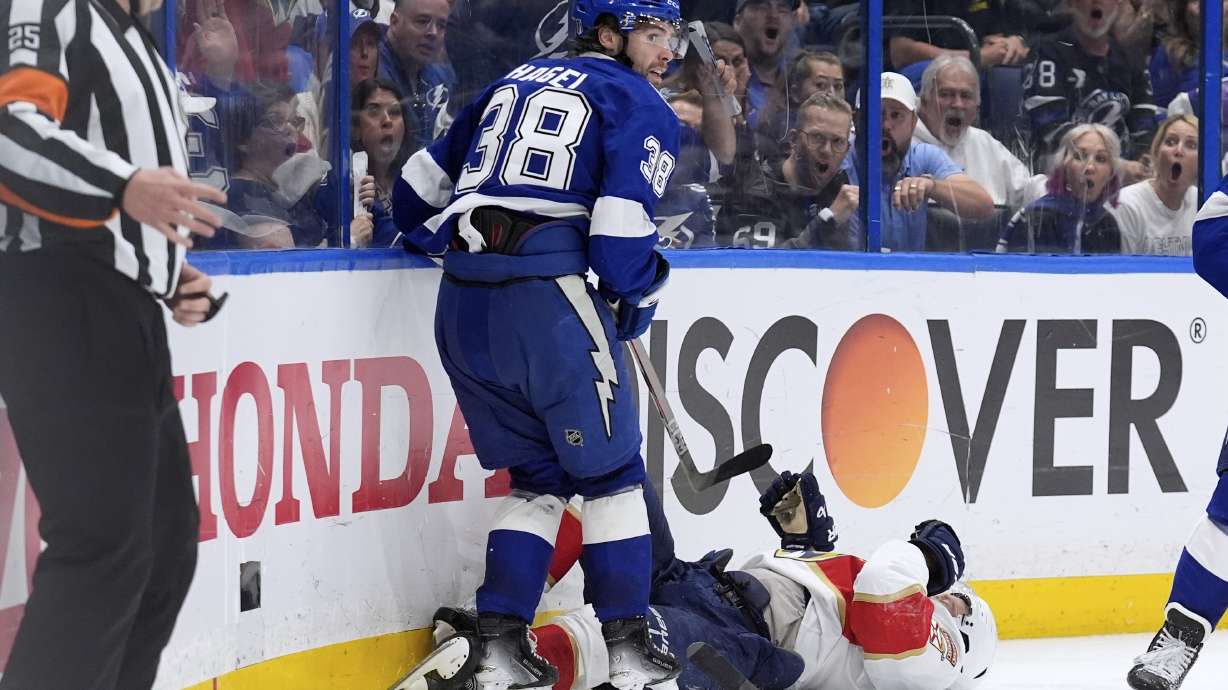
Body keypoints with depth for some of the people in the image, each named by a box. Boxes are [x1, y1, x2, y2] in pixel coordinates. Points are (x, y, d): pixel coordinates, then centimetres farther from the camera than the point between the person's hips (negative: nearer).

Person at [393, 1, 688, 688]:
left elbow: (422, 185, 24)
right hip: (548, 296, -6)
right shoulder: (640, 107, 4)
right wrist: (638, 302, 9)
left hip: (462, 304, 6)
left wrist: (443, 242, 41)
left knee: (538, 472, 18)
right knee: (611, 471, 8)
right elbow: (621, 226, -9)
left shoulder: (513, 82, 23)